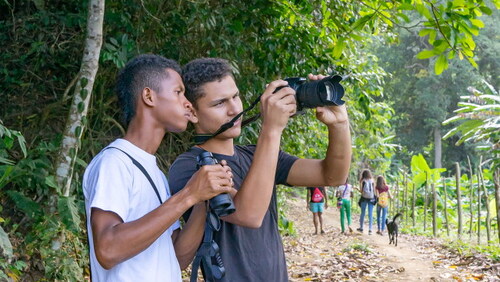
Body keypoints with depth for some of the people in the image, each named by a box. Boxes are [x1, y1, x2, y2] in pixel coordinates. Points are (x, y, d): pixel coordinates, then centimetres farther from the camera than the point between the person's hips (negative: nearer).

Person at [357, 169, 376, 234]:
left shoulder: (362, 181, -4)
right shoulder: (372, 181, 2)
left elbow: (361, 191, -5)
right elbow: (374, 191, 2)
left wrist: (357, 188, 14)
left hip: (364, 198, -1)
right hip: (371, 199, 1)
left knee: (363, 213, 12)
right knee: (370, 214, 2)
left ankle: (361, 228, 20)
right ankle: (370, 229, -3)